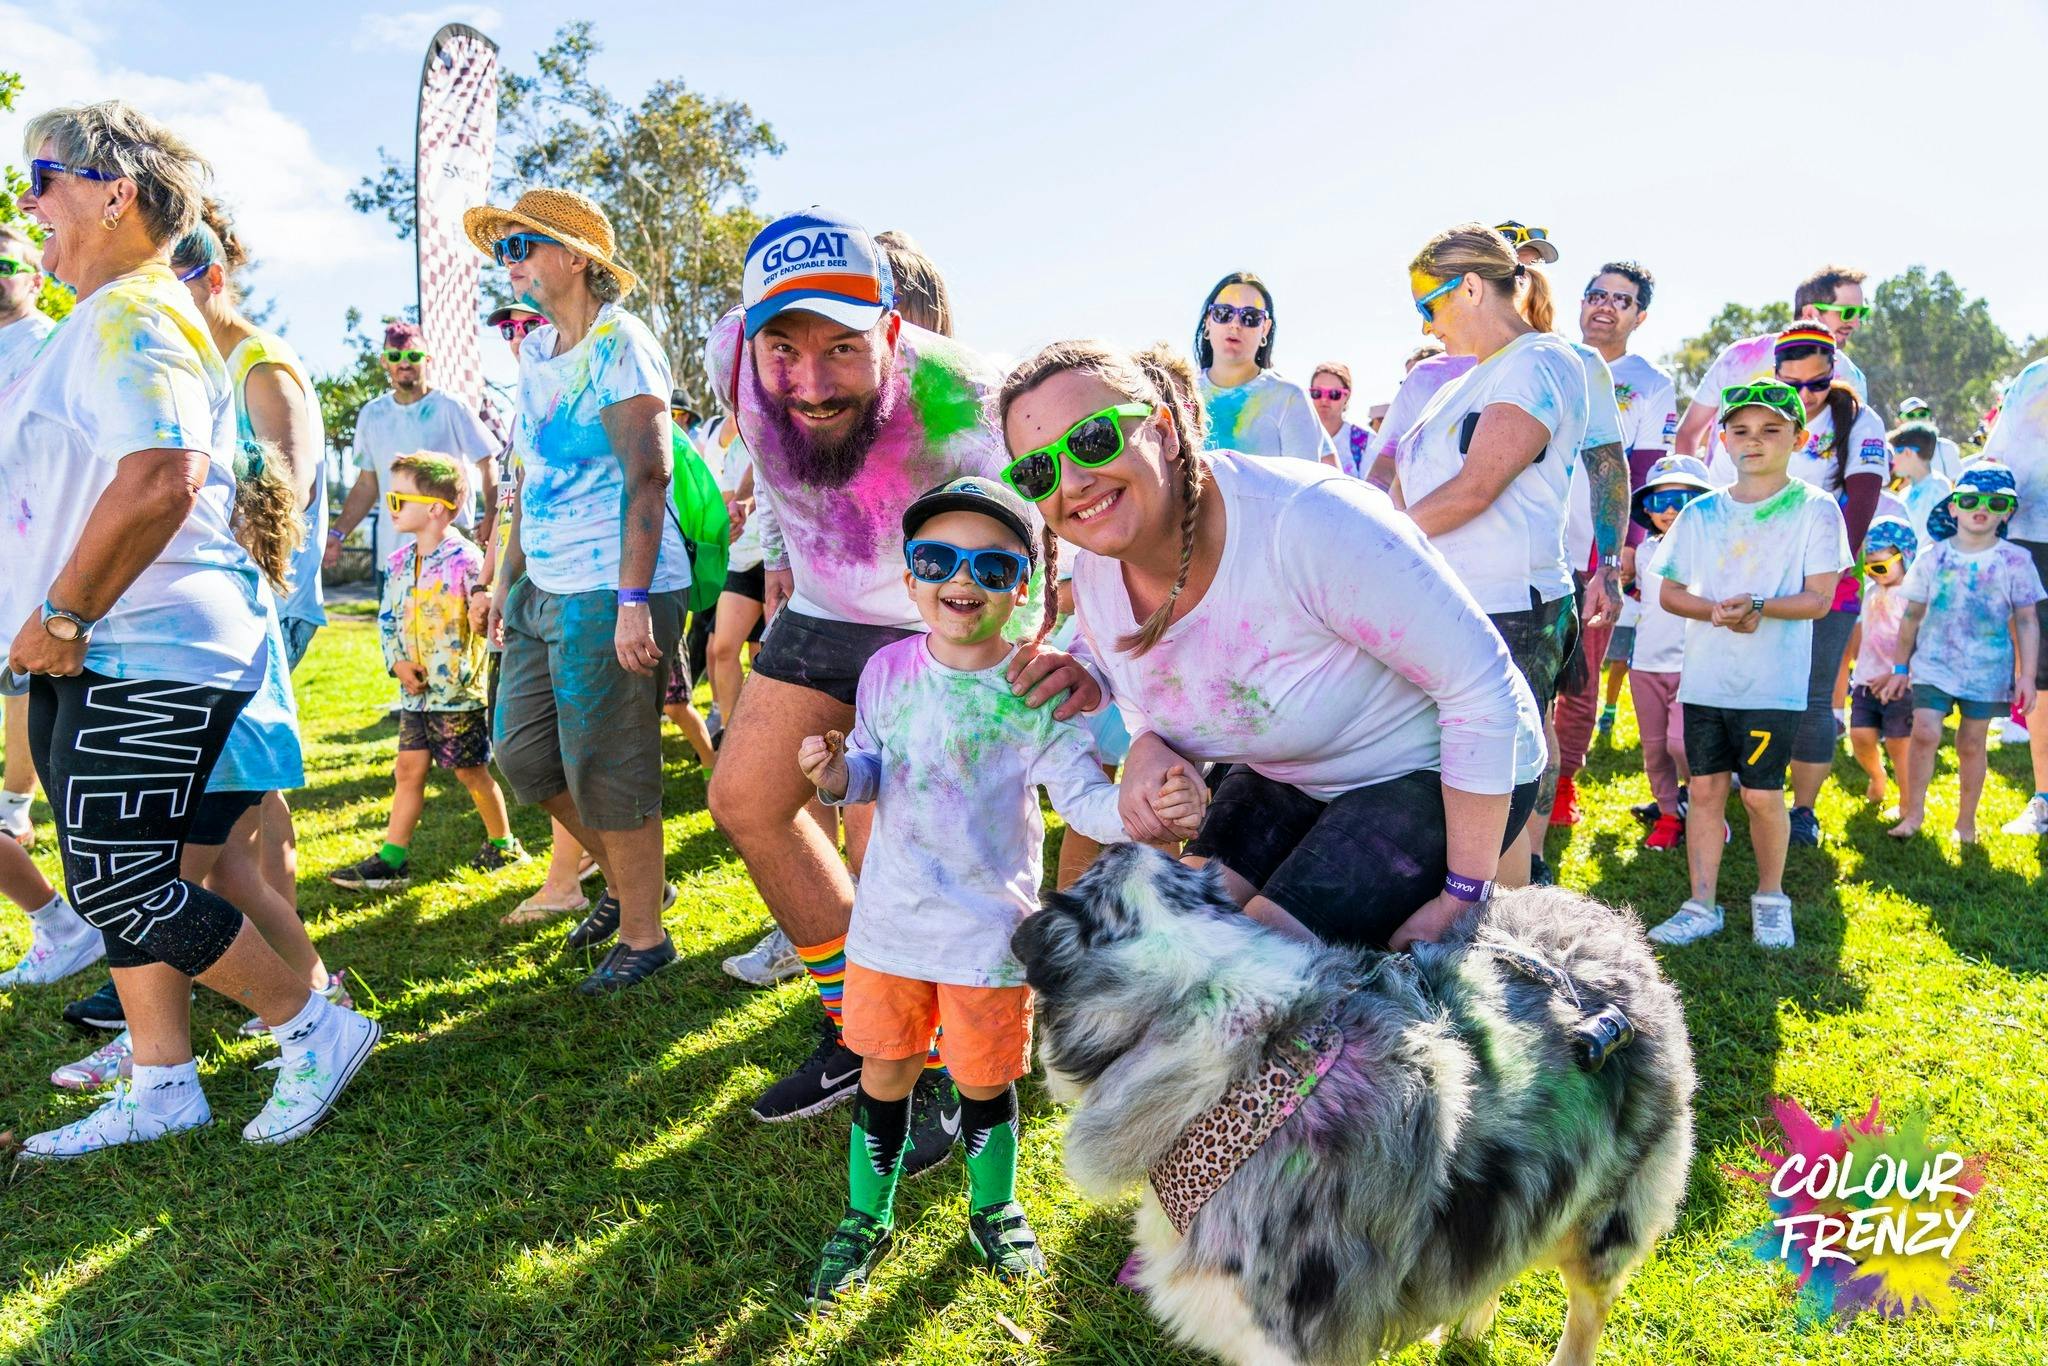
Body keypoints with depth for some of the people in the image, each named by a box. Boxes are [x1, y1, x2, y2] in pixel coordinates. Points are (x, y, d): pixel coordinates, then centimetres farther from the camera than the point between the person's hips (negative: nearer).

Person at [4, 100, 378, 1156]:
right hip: (92, 662, 10)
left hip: (145, 661, -10)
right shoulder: (97, 323, 21)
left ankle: (317, 1028, 7)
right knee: (112, 880, 12)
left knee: (117, 888, -7)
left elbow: (163, 477, -30)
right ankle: (161, 1087, 22)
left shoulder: (135, 315, -13)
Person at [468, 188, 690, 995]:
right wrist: (508, 577, 22)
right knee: (522, 750, 12)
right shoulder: (534, 353, 16)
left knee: (604, 767, -4)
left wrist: (633, 601, -25)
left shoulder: (619, 345, -11)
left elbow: (647, 476, -19)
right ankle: (630, 880, 31)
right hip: (545, 590, 9)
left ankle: (643, 934, 13)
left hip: (611, 592, -9)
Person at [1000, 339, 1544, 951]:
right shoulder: (1094, 581, -11)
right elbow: (1149, 702, 9)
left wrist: (1461, 900, -22)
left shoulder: (1305, 520, -34)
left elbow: (1485, 685, -27)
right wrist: (1147, 749, -19)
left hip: (1435, 773, -6)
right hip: (1286, 780, 7)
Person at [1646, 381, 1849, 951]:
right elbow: (1669, 592, 6)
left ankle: (1770, 897, 21)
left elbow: (1819, 598, -6)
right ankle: (1702, 905, 14)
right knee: (1705, 787, 5)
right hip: (1704, 678, 3)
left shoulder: (1815, 509, -1)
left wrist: (1759, 607, -23)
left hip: (1774, 684, -3)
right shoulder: (1701, 513, 8)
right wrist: (1717, 611, -13)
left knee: (1761, 793, -2)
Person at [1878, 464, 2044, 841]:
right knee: (1925, 732, -12)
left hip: (1987, 671, 0)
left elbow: (2026, 622, 0)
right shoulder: (1933, 557, -1)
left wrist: (2027, 675, -5)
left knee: (1971, 744, 7)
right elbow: (1912, 616, 7)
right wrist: (1900, 667, 9)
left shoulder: (2015, 561, -3)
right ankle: (1913, 811, 1)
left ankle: (1966, 820, 22)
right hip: (1934, 665, 0)